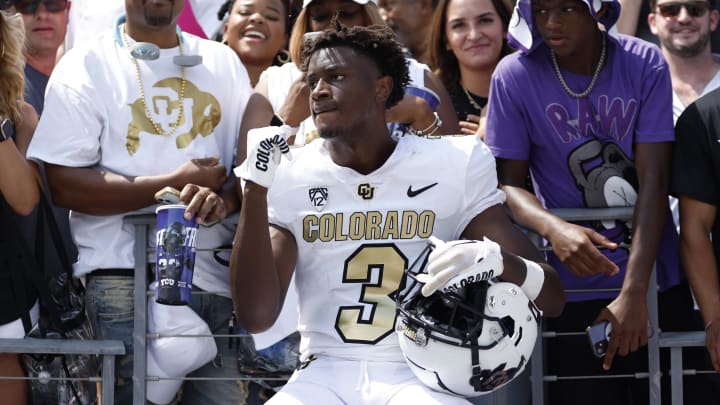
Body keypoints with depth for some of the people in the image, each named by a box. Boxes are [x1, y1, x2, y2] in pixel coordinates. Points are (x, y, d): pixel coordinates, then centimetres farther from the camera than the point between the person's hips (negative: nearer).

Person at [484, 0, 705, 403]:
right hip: (576, 291, -1)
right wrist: (554, 229, -27)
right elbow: (509, 183, -4)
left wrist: (634, 291, -21)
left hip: (655, 281, 1)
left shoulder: (646, 64, -7)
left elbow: (653, 181, -11)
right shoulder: (515, 76, -7)